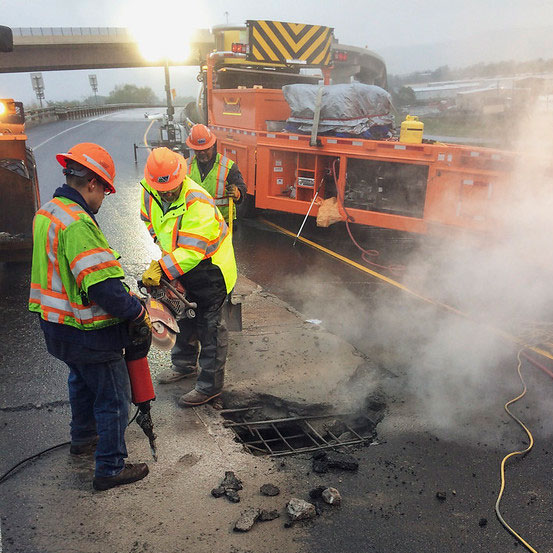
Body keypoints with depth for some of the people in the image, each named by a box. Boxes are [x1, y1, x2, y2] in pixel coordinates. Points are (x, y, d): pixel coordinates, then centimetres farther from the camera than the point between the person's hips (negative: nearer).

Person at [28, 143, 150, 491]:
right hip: (88, 334, -10)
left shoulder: (47, 213, 4)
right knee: (114, 397, 6)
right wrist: (137, 311, -18)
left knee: (83, 382, 30)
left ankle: (83, 438, 51)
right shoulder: (77, 224, -28)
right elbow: (104, 286, -34)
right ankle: (111, 469, 19)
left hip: (58, 325, 10)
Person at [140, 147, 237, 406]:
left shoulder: (198, 204, -35)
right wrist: (164, 253, 0)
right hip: (181, 267, 8)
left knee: (209, 328, -1)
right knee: (184, 317, 24)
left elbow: (191, 252, -38)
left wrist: (160, 270, -41)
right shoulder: (150, 193, -11)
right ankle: (184, 364, 46)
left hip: (209, 267, -8)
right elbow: (152, 222, 10)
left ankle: (210, 385, 12)